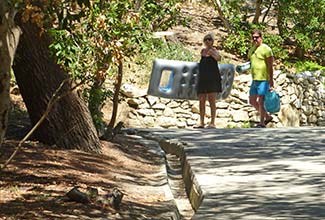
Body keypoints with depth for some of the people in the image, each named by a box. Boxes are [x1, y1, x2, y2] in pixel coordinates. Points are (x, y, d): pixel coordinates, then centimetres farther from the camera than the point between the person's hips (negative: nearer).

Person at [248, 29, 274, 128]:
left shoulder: (266, 49, -9)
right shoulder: (251, 50, 16)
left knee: (261, 101, -7)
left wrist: (271, 81, -16)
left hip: (263, 80, -9)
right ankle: (267, 116, 24)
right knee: (252, 101, 11)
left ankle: (261, 122, 0)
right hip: (255, 79, 9)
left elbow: (270, 66, -12)